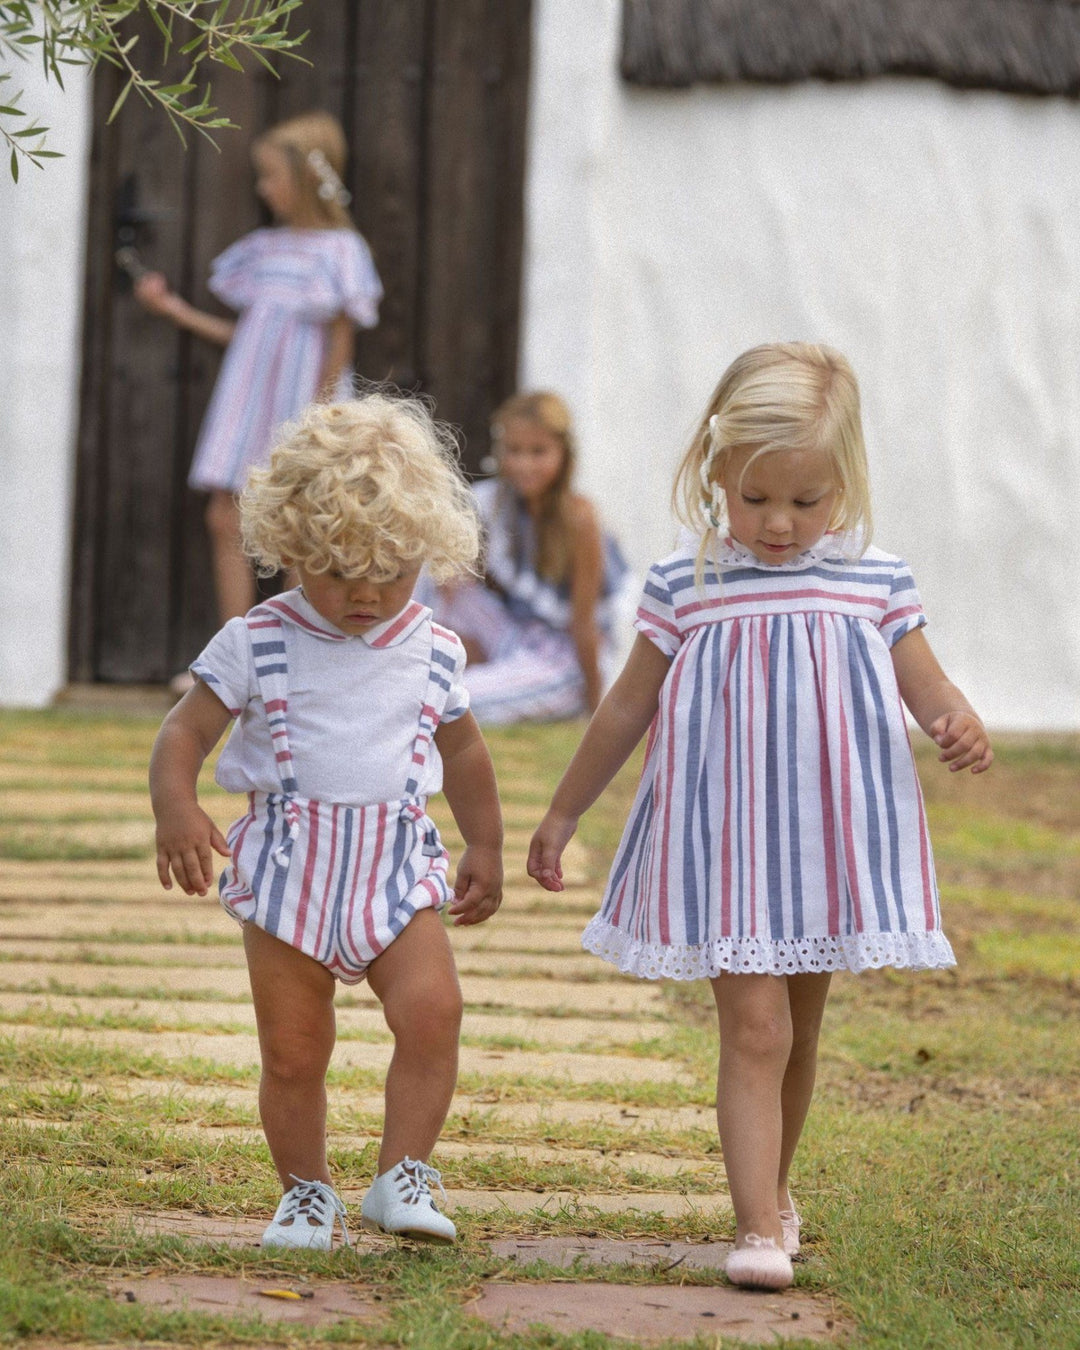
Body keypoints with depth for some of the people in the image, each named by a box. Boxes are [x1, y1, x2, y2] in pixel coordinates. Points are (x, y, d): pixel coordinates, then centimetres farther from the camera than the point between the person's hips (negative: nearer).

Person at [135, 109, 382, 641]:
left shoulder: (338, 249, -8)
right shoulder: (263, 249, 12)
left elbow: (340, 343, -11)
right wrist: (174, 308, 14)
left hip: (301, 400, -7)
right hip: (248, 398, 7)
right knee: (224, 518, 2)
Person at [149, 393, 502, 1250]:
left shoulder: (433, 655, 7)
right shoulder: (258, 645, -2)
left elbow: (463, 751, 23)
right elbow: (186, 731, -4)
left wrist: (486, 849, 28)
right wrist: (175, 809, -23)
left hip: (396, 870, 1)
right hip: (288, 870, -1)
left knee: (432, 1010, -19)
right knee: (292, 1049, 1)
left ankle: (403, 1177, -9)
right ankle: (305, 1193, 20)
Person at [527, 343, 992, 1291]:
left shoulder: (875, 583, 1)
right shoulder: (686, 588, -2)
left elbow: (927, 687, 1)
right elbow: (627, 708, 7)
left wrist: (960, 725, -24)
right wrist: (562, 815, 14)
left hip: (833, 843, 2)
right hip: (725, 847, -2)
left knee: (799, 1030, 16)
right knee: (753, 1027, -11)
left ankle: (772, 1187, 35)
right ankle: (760, 1228, -14)